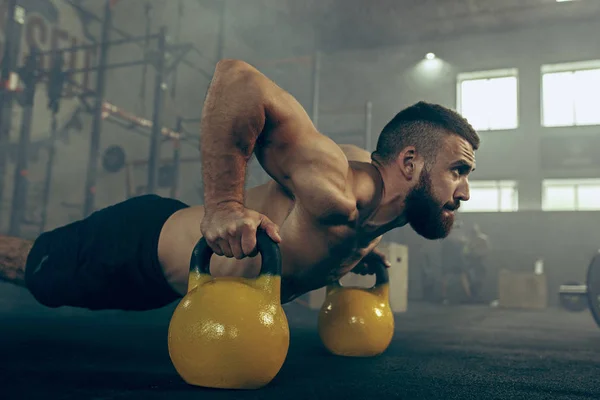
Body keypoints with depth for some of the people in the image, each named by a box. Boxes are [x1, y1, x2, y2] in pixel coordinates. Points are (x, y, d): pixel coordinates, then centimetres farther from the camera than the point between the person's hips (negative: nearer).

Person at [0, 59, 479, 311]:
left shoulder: (377, 214, -7)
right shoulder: (333, 191, -37)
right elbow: (236, 79, -42)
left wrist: (357, 250, 9)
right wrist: (223, 205, -43)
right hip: (139, 241, -7)